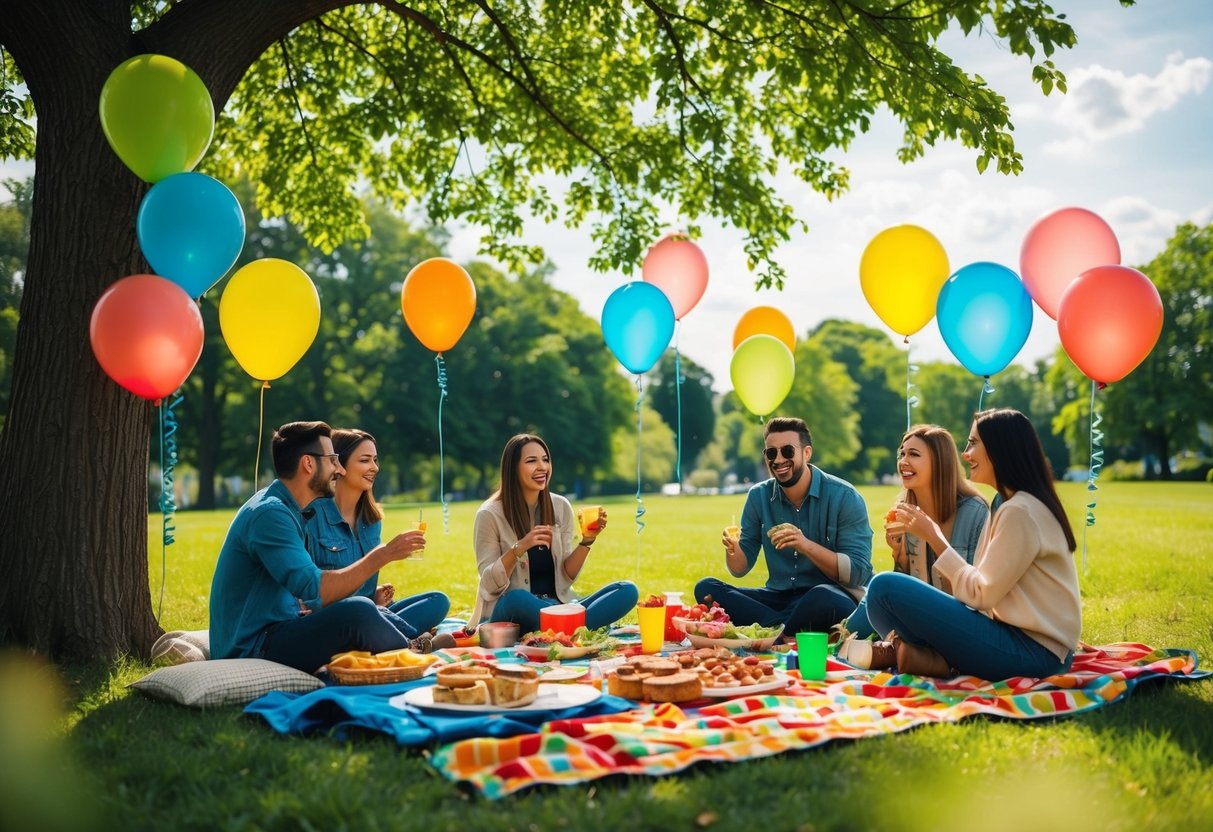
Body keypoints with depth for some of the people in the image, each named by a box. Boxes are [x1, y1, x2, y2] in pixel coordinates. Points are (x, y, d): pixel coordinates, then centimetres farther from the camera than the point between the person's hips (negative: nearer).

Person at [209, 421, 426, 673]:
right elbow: (316, 590, -27)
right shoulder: (270, 514, -18)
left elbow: (304, 590, 14)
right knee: (358, 611, -25)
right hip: (251, 650, -11)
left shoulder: (285, 510, 14)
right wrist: (382, 555, -20)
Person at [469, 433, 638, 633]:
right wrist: (519, 548, -25)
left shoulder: (561, 507, 4)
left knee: (627, 590, -17)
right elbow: (490, 584, -11)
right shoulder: (490, 514, -7)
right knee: (517, 598, -40)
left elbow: (567, 576, 4)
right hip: (509, 611, -4)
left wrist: (587, 540, -11)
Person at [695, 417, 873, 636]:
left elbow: (859, 574, -14)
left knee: (824, 598, -39)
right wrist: (733, 549, -18)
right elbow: (740, 568, 7)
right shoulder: (759, 496, 5)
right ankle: (783, 632, -23)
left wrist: (806, 546, -28)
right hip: (778, 597, 5)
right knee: (705, 588, -14)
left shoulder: (843, 497, -8)